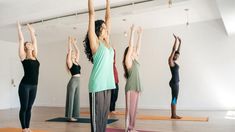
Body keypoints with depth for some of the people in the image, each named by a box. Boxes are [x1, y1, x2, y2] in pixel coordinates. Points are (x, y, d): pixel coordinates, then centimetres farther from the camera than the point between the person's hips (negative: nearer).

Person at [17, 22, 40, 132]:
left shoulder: (35, 56, 13)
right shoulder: (23, 56, -1)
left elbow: (34, 41, 19)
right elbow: (21, 39, 1)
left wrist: (31, 31, 28)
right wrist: (19, 28, 9)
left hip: (34, 86, 5)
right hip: (25, 85, -5)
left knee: (29, 108, 12)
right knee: (24, 107, 2)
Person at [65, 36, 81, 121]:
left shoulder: (76, 61, 14)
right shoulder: (69, 62, -4)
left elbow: (77, 51, 19)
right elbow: (69, 50, -7)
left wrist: (74, 43, 22)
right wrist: (70, 41, 1)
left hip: (78, 81, 8)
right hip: (73, 81, -8)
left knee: (76, 99, 10)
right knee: (71, 98, -1)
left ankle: (74, 115, 18)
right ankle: (69, 116, 6)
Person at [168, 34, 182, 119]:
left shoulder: (174, 62, 16)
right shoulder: (170, 61, -7)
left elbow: (177, 51, 22)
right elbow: (173, 50, -10)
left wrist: (180, 42, 23)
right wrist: (176, 40, -7)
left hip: (175, 82, 9)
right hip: (174, 82, -9)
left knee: (175, 99, 9)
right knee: (174, 99, -7)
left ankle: (174, 114, 14)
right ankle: (173, 115, -2)